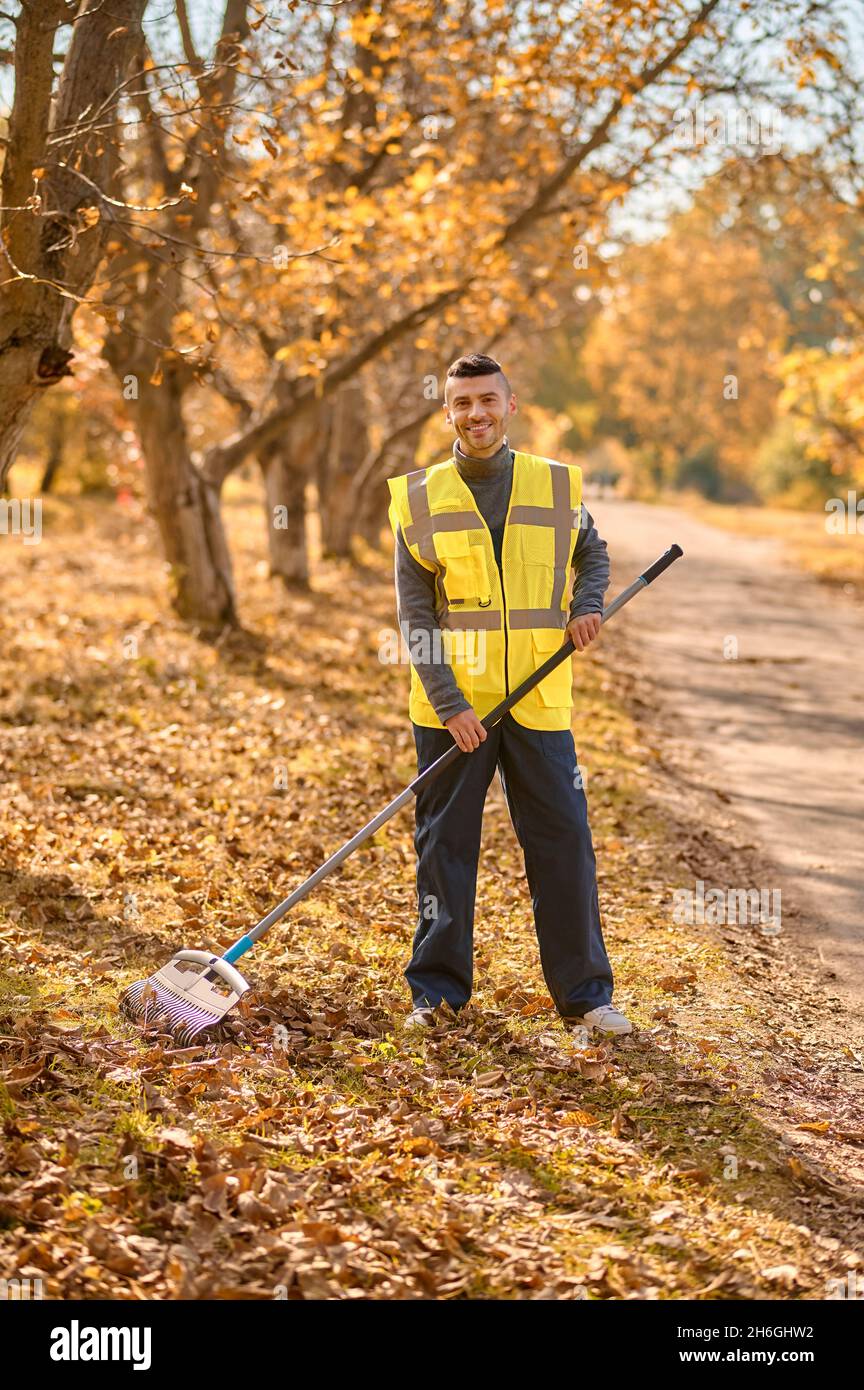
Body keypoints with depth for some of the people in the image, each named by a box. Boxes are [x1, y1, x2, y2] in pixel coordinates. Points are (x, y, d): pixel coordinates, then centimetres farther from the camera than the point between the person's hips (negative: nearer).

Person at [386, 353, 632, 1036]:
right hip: (451, 706, -1)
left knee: (565, 841, 2)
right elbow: (416, 615, -4)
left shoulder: (557, 485, 4)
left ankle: (584, 992, 13)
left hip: (538, 704, 1)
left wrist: (588, 604, -1)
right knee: (444, 844, 6)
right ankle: (438, 988, 18)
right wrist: (450, 703, -13)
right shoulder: (419, 498, -1)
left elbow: (593, 553, 21)